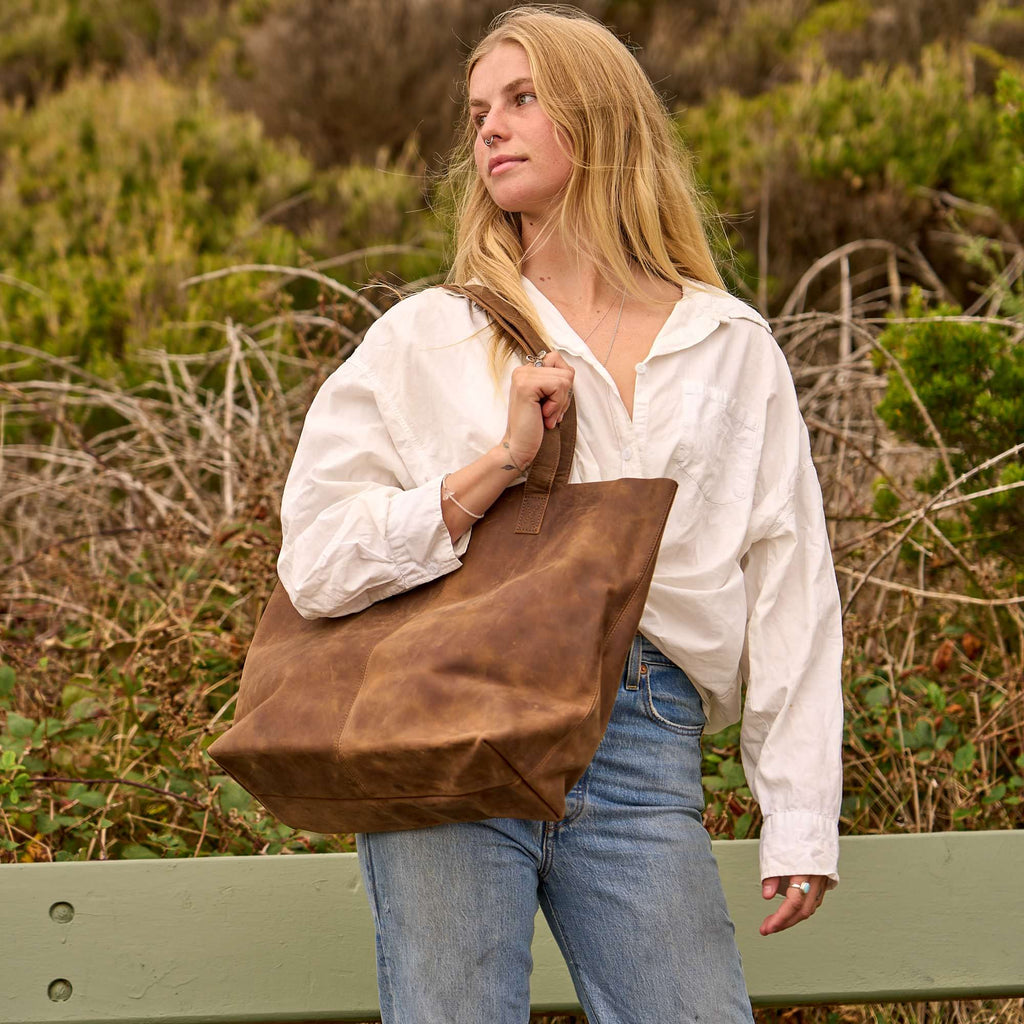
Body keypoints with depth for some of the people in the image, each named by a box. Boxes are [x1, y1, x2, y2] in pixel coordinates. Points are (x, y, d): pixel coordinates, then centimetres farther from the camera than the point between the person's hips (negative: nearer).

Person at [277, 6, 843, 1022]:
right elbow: (314, 564, 1)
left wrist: (800, 820, 6)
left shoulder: (732, 348, 14)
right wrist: (499, 462, -9)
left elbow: (789, 585, 13)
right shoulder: (424, 339, 10)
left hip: (641, 748, 1)